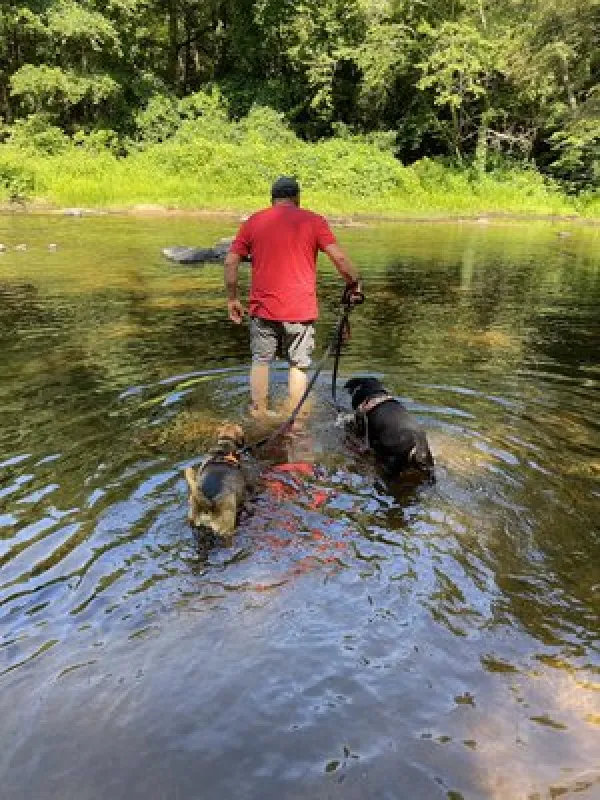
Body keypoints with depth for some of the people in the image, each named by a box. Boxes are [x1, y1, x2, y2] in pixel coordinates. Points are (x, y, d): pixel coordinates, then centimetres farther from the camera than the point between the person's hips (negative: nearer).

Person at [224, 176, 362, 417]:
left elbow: (230, 262, 4)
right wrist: (354, 284, 7)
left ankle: (257, 418, 21)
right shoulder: (313, 221, 1)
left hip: (263, 309, 2)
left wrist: (232, 299, 12)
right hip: (301, 310, -1)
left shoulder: (253, 222, 7)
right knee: (299, 365, 10)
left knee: (260, 361, 16)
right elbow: (339, 257, -8)